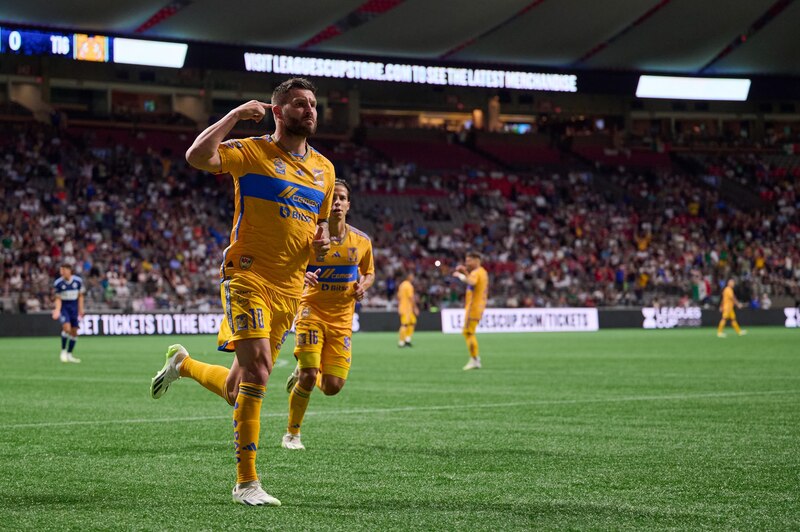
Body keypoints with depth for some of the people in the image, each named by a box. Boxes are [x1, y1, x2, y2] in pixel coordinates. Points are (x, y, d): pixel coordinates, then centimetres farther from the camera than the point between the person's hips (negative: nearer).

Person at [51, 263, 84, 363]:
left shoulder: (78, 281, -5)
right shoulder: (58, 283, -10)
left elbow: (80, 296, 5)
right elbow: (58, 298, -5)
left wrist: (81, 309, 4)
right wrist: (57, 310, -20)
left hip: (74, 307, 3)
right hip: (63, 307, -3)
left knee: (74, 331, 2)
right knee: (67, 327, -23)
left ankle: (69, 355, 15)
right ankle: (63, 351, -5)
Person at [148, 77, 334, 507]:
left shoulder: (323, 169, 15)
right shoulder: (251, 152, -4)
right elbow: (197, 156, -21)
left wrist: (321, 241, 6)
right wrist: (236, 115, -17)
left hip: (290, 289, 6)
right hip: (248, 275, -6)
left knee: (237, 389, 10)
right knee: (256, 371, -20)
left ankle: (183, 364, 41)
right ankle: (246, 482, -12)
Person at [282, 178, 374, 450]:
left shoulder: (362, 241, 1)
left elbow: (369, 273, 17)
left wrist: (362, 287, -5)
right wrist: (302, 277, -24)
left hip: (342, 318, 3)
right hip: (312, 311, -3)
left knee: (332, 387, -3)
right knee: (309, 374, -15)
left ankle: (300, 376, 33)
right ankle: (292, 433, 6)